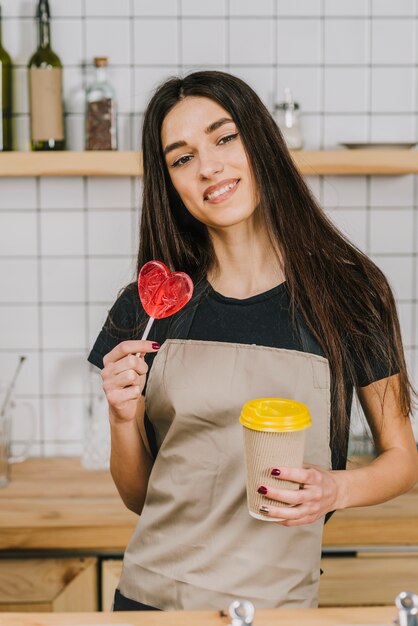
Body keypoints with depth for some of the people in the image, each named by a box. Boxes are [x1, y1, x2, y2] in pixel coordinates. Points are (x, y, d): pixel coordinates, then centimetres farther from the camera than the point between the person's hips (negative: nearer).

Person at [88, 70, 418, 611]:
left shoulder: (346, 292, -7)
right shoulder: (144, 310, -3)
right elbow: (137, 497, 5)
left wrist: (336, 488, -18)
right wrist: (123, 420, -14)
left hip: (279, 601, -1)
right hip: (150, 595, 2)